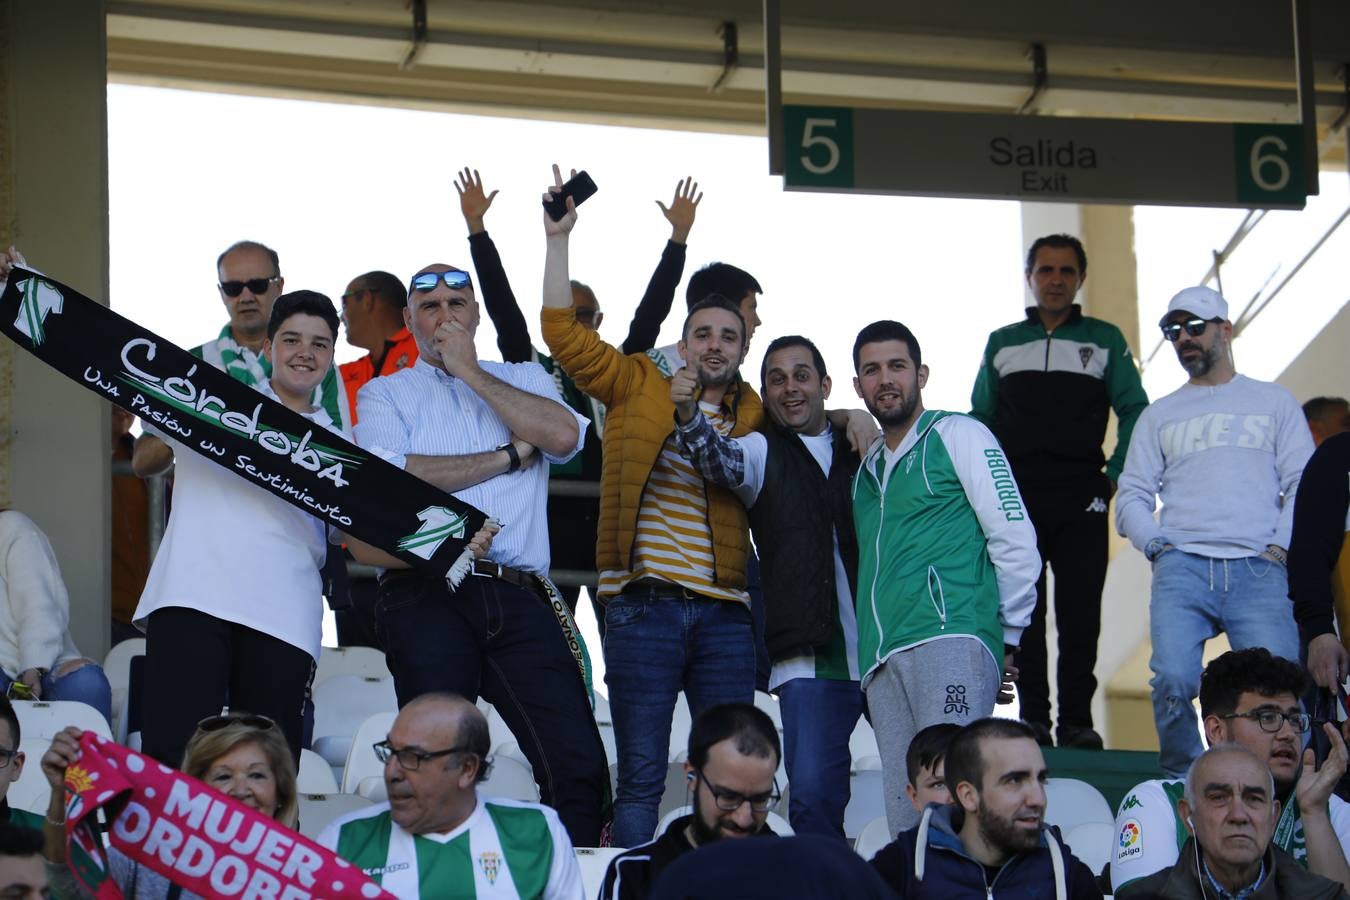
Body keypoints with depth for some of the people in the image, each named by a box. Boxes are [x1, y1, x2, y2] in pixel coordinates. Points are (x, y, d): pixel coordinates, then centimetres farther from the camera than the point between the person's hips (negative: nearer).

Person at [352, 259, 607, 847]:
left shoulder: (521, 378, 21)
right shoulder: (384, 394, 15)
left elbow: (563, 436, -1)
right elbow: (394, 476, -6)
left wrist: (471, 372, 3)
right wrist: (510, 456, 0)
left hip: (519, 599, 2)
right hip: (427, 595, -1)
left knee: (579, 764, -9)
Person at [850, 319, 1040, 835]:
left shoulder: (957, 435, 8)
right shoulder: (867, 468, 27)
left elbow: (1014, 537, 1)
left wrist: (1007, 637, -1)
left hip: (951, 639, -6)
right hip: (883, 658, 6)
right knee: (904, 815, -2)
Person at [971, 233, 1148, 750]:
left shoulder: (1105, 340, 10)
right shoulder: (1001, 344, 15)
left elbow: (1134, 411, 7)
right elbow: (980, 419, 17)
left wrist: (1116, 475, -4)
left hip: (1081, 496, -1)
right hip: (1016, 496, 2)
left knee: (1080, 609, -5)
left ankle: (1077, 719, -3)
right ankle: (1033, 716, 3)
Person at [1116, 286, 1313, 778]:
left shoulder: (1274, 402, 20)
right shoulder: (1159, 415, 24)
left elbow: (1304, 484, 11)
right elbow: (1131, 497, 19)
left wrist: (1279, 547, -4)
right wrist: (1156, 544, 0)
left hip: (1259, 570, -1)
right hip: (1182, 567, 1)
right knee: (1173, 681, -20)